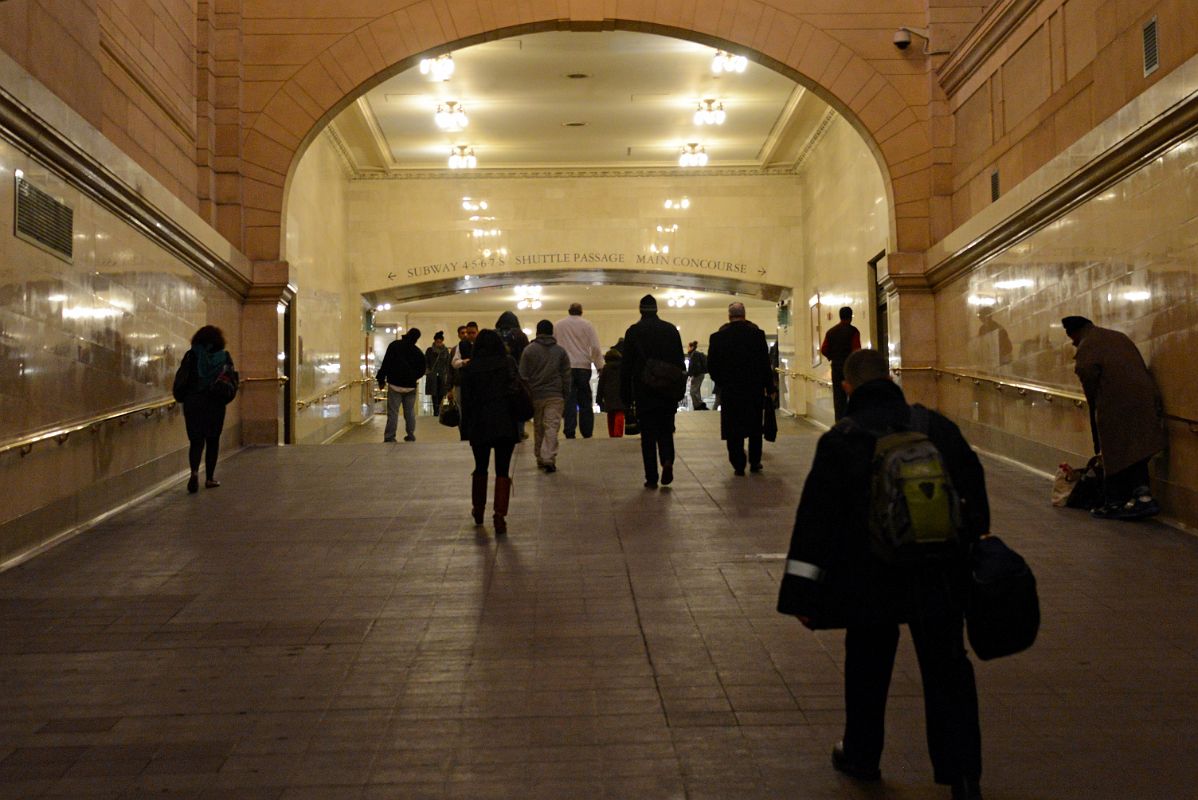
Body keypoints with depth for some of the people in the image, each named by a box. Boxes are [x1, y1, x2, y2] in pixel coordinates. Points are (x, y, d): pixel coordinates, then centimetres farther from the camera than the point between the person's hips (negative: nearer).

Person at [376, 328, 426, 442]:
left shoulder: (394, 345, -7)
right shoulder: (418, 352, 1)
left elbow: (386, 363, -10)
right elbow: (421, 370, 7)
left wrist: (381, 379, -4)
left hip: (395, 385, -3)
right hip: (410, 386, 3)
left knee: (393, 412, -4)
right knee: (409, 412, 13)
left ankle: (389, 437, -8)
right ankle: (410, 436, 16)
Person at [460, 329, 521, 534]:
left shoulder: (469, 369, 1)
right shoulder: (508, 363, -1)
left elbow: (466, 400, 1)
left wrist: (466, 429, 6)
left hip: (479, 426, 1)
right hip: (506, 424, -1)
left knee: (480, 468, 18)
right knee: (502, 471, 1)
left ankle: (478, 510, 31)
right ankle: (500, 515, -10)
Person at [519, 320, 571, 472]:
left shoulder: (529, 350, 2)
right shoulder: (560, 351, 7)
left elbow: (523, 376, 1)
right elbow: (566, 376, 7)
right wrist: (565, 395, 12)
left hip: (535, 395, 1)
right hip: (555, 396, 0)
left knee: (538, 428, 12)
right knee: (552, 427, -6)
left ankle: (540, 459, 19)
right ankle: (549, 458, -19)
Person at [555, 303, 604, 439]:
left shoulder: (557, 325, 7)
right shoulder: (587, 325, 2)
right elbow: (596, 348, -3)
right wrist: (600, 366, 4)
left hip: (565, 368, 0)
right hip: (583, 366, 0)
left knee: (569, 402, 0)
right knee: (585, 403, 8)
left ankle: (570, 434, -8)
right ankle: (587, 434, 7)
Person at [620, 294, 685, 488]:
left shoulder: (633, 332, -3)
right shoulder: (671, 330, 3)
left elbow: (626, 366, -2)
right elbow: (679, 362, 4)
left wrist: (626, 396, 3)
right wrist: (680, 390, 10)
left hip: (643, 392, -2)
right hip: (668, 391, 2)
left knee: (648, 435, 3)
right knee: (665, 430, 13)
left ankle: (651, 478, 1)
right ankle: (667, 460, -14)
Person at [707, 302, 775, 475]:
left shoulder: (718, 337, -5)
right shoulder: (757, 334, -6)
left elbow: (712, 365, 0)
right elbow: (765, 363, -4)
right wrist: (769, 388, 4)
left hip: (730, 390, -1)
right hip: (755, 388, 1)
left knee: (734, 429, 5)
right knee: (755, 427, 16)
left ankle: (738, 465, 3)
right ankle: (754, 462, 19)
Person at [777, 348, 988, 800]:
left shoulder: (839, 441, -9)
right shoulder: (936, 426, 0)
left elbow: (815, 521, -10)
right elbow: (973, 487, 8)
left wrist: (802, 594, -6)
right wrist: (974, 539, 22)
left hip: (871, 581, -2)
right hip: (939, 579, 2)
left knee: (867, 670, 17)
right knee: (947, 671, 11)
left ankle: (860, 755, 33)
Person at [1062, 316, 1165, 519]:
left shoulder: (1087, 347, -4)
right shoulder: (1119, 337, 19)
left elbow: (1089, 380, -15)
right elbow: (1142, 367, 17)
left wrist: (1096, 408, 2)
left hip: (1115, 408, -7)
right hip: (1145, 402, 7)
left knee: (1115, 455, 2)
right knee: (1135, 453, 13)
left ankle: (1115, 503, 8)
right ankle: (1143, 495, 1)